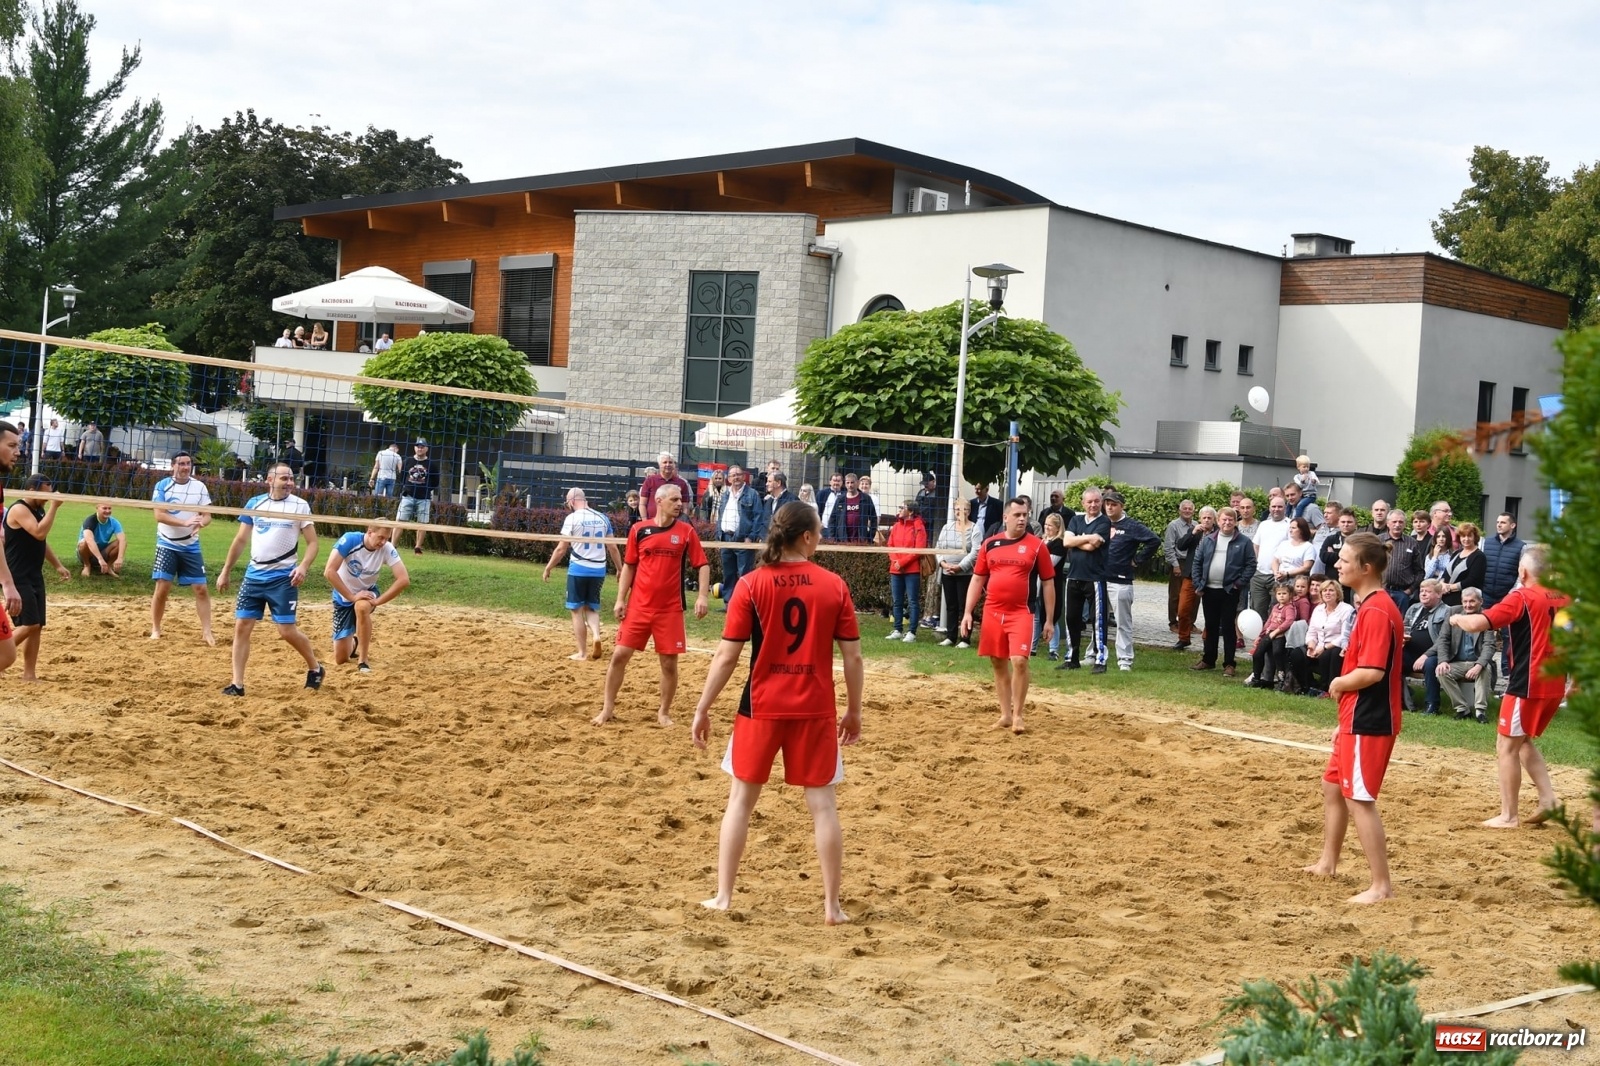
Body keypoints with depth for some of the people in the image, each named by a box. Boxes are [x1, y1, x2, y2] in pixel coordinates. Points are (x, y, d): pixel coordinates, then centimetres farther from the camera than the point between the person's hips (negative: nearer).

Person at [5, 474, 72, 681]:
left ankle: (29, 674, 10)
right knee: (29, 624, -15)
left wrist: (57, 565, 20)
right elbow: (39, 532, -28)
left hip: (35, 576, 9)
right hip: (18, 578, -9)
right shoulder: (19, 509, -15)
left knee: (37, 626, 6)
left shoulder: (38, 510, 14)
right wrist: (53, 507, -23)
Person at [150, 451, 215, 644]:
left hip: (191, 547, 2)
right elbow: (159, 515, -14)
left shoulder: (200, 487, 2)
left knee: (201, 589, -2)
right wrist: (185, 522, -28)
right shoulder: (162, 485, -5)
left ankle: (206, 632, 3)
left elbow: (207, 515, 0)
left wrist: (200, 523, -25)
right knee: (162, 588, -5)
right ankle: (155, 630, 10)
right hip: (167, 545, -2)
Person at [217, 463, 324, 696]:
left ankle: (316, 669, 18)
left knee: (287, 630, -5)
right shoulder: (254, 503, 5)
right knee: (242, 626, -1)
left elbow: (312, 542, -4)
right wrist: (225, 572, 13)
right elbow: (241, 540, 13)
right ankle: (237, 684, 4)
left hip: (283, 578, -4)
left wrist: (303, 566, -22)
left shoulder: (300, 506, -4)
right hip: (254, 575, 4)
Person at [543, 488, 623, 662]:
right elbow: (612, 548, 9)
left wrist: (548, 568, 3)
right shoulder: (602, 518, 6)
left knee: (577, 610, 6)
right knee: (591, 607, 18)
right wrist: (620, 569, 19)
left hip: (578, 569, -4)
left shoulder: (572, 518, -7)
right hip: (598, 570, 4)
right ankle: (596, 635, -9)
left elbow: (561, 549, -7)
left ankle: (582, 652, 6)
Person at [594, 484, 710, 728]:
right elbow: (629, 566, 8)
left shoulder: (686, 531, -1)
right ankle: (608, 708, 13)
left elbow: (703, 564, 2)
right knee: (620, 655, -1)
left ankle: (664, 712, 19)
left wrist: (702, 595, -11)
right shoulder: (639, 530, 1)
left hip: (670, 609, 0)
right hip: (638, 606, 0)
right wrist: (620, 600, 2)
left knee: (669, 662, 2)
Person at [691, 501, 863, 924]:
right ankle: (832, 905, 10)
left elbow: (726, 656, -7)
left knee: (741, 799, 13)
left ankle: (722, 897, 16)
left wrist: (702, 709, 1)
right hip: (816, 710, 0)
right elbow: (852, 656, -1)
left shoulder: (752, 584, -6)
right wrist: (854, 709, 11)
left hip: (761, 708, 0)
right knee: (822, 804, 7)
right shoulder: (834, 585, -3)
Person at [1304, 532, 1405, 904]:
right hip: (1357, 719, 11)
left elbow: (1371, 672, -28)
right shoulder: (1369, 606, 13)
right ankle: (1327, 863, 38)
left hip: (1369, 723, -11)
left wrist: (1338, 684, -11)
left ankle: (1381, 885, -2)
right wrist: (1345, 719, 18)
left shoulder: (1377, 611, -20)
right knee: (1332, 786, 23)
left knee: (1359, 800, -7)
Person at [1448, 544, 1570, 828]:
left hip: (1526, 685, -7)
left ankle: (1508, 816, 4)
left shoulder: (1521, 597, -13)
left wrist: (1457, 618, -1)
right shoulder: (1564, 599, 7)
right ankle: (1547, 798, 12)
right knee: (1524, 741, 23)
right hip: (1555, 686, 7)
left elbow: (1476, 624, -20)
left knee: (1507, 746, 3)